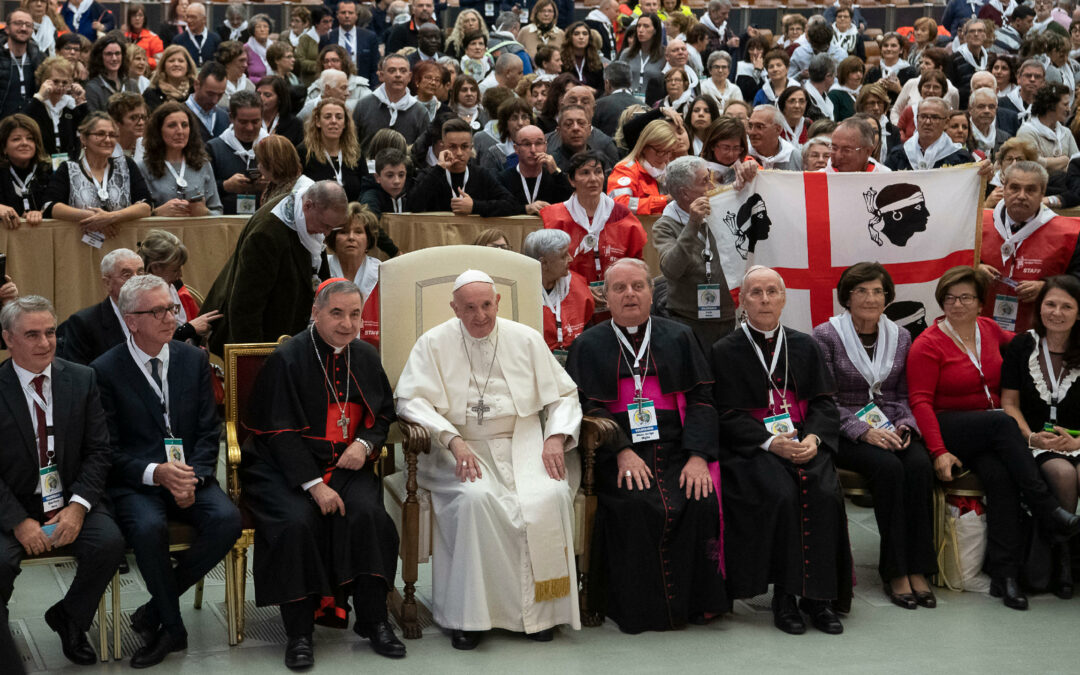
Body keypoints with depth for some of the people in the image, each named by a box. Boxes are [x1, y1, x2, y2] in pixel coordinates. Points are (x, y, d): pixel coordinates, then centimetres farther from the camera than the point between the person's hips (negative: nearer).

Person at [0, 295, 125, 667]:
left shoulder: (81, 379, 2)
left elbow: (98, 451, 1)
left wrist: (77, 506, -14)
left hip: (71, 500, 2)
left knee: (110, 543, -25)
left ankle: (69, 619, 6)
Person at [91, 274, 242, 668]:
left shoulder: (194, 359, 8)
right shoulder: (105, 370, -2)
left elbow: (209, 431, 7)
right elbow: (109, 448, -5)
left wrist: (193, 478, -11)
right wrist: (156, 473, -21)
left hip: (190, 475, 3)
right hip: (134, 483, -3)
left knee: (227, 520, -26)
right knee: (149, 528, -35)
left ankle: (155, 611, -7)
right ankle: (173, 627, -10)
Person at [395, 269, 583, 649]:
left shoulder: (526, 340, 11)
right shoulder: (434, 344, 6)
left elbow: (563, 394, 14)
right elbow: (411, 400, -5)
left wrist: (556, 437, -6)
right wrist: (453, 441, -19)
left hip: (522, 444, 2)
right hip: (461, 449, -2)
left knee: (550, 497, -29)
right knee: (475, 498, -34)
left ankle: (538, 608, -14)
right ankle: (469, 614, -23)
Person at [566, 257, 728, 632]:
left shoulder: (678, 338, 15)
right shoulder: (588, 346, 11)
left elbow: (701, 400, 7)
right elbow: (585, 407, 0)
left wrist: (697, 455, -10)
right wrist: (622, 451, -17)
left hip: (675, 449, 2)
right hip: (617, 452, -1)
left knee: (701, 500, -27)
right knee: (635, 505, -30)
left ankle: (697, 601, -11)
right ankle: (641, 609, -18)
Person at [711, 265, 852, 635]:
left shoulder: (804, 346, 15)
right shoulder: (725, 352, 5)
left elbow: (825, 402, 11)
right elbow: (728, 415, -1)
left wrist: (812, 438, -10)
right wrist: (771, 442, -17)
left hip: (805, 442, 3)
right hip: (752, 448, -3)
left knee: (825, 493, -27)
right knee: (781, 494, -32)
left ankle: (818, 597, -18)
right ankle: (784, 596, -20)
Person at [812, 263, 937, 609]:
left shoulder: (900, 337, 11)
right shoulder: (826, 336, -2)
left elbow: (903, 396, 15)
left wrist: (904, 426, -7)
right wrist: (864, 432, -18)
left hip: (889, 429, 4)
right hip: (845, 434, -4)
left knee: (919, 465, -28)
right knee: (888, 467, -32)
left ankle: (917, 568, -23)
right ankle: (895, 571, -23)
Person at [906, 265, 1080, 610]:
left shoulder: (989, 329, 13)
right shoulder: (928, 344, -3)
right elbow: (920, 402, -9)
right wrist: (939, 452, -20)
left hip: (992, 435, 4)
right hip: (948, 431, -4)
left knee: (1000, 474, -30)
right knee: (1003, 422, -34)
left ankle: (1004, 572, -29)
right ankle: (1047, 510, -29)